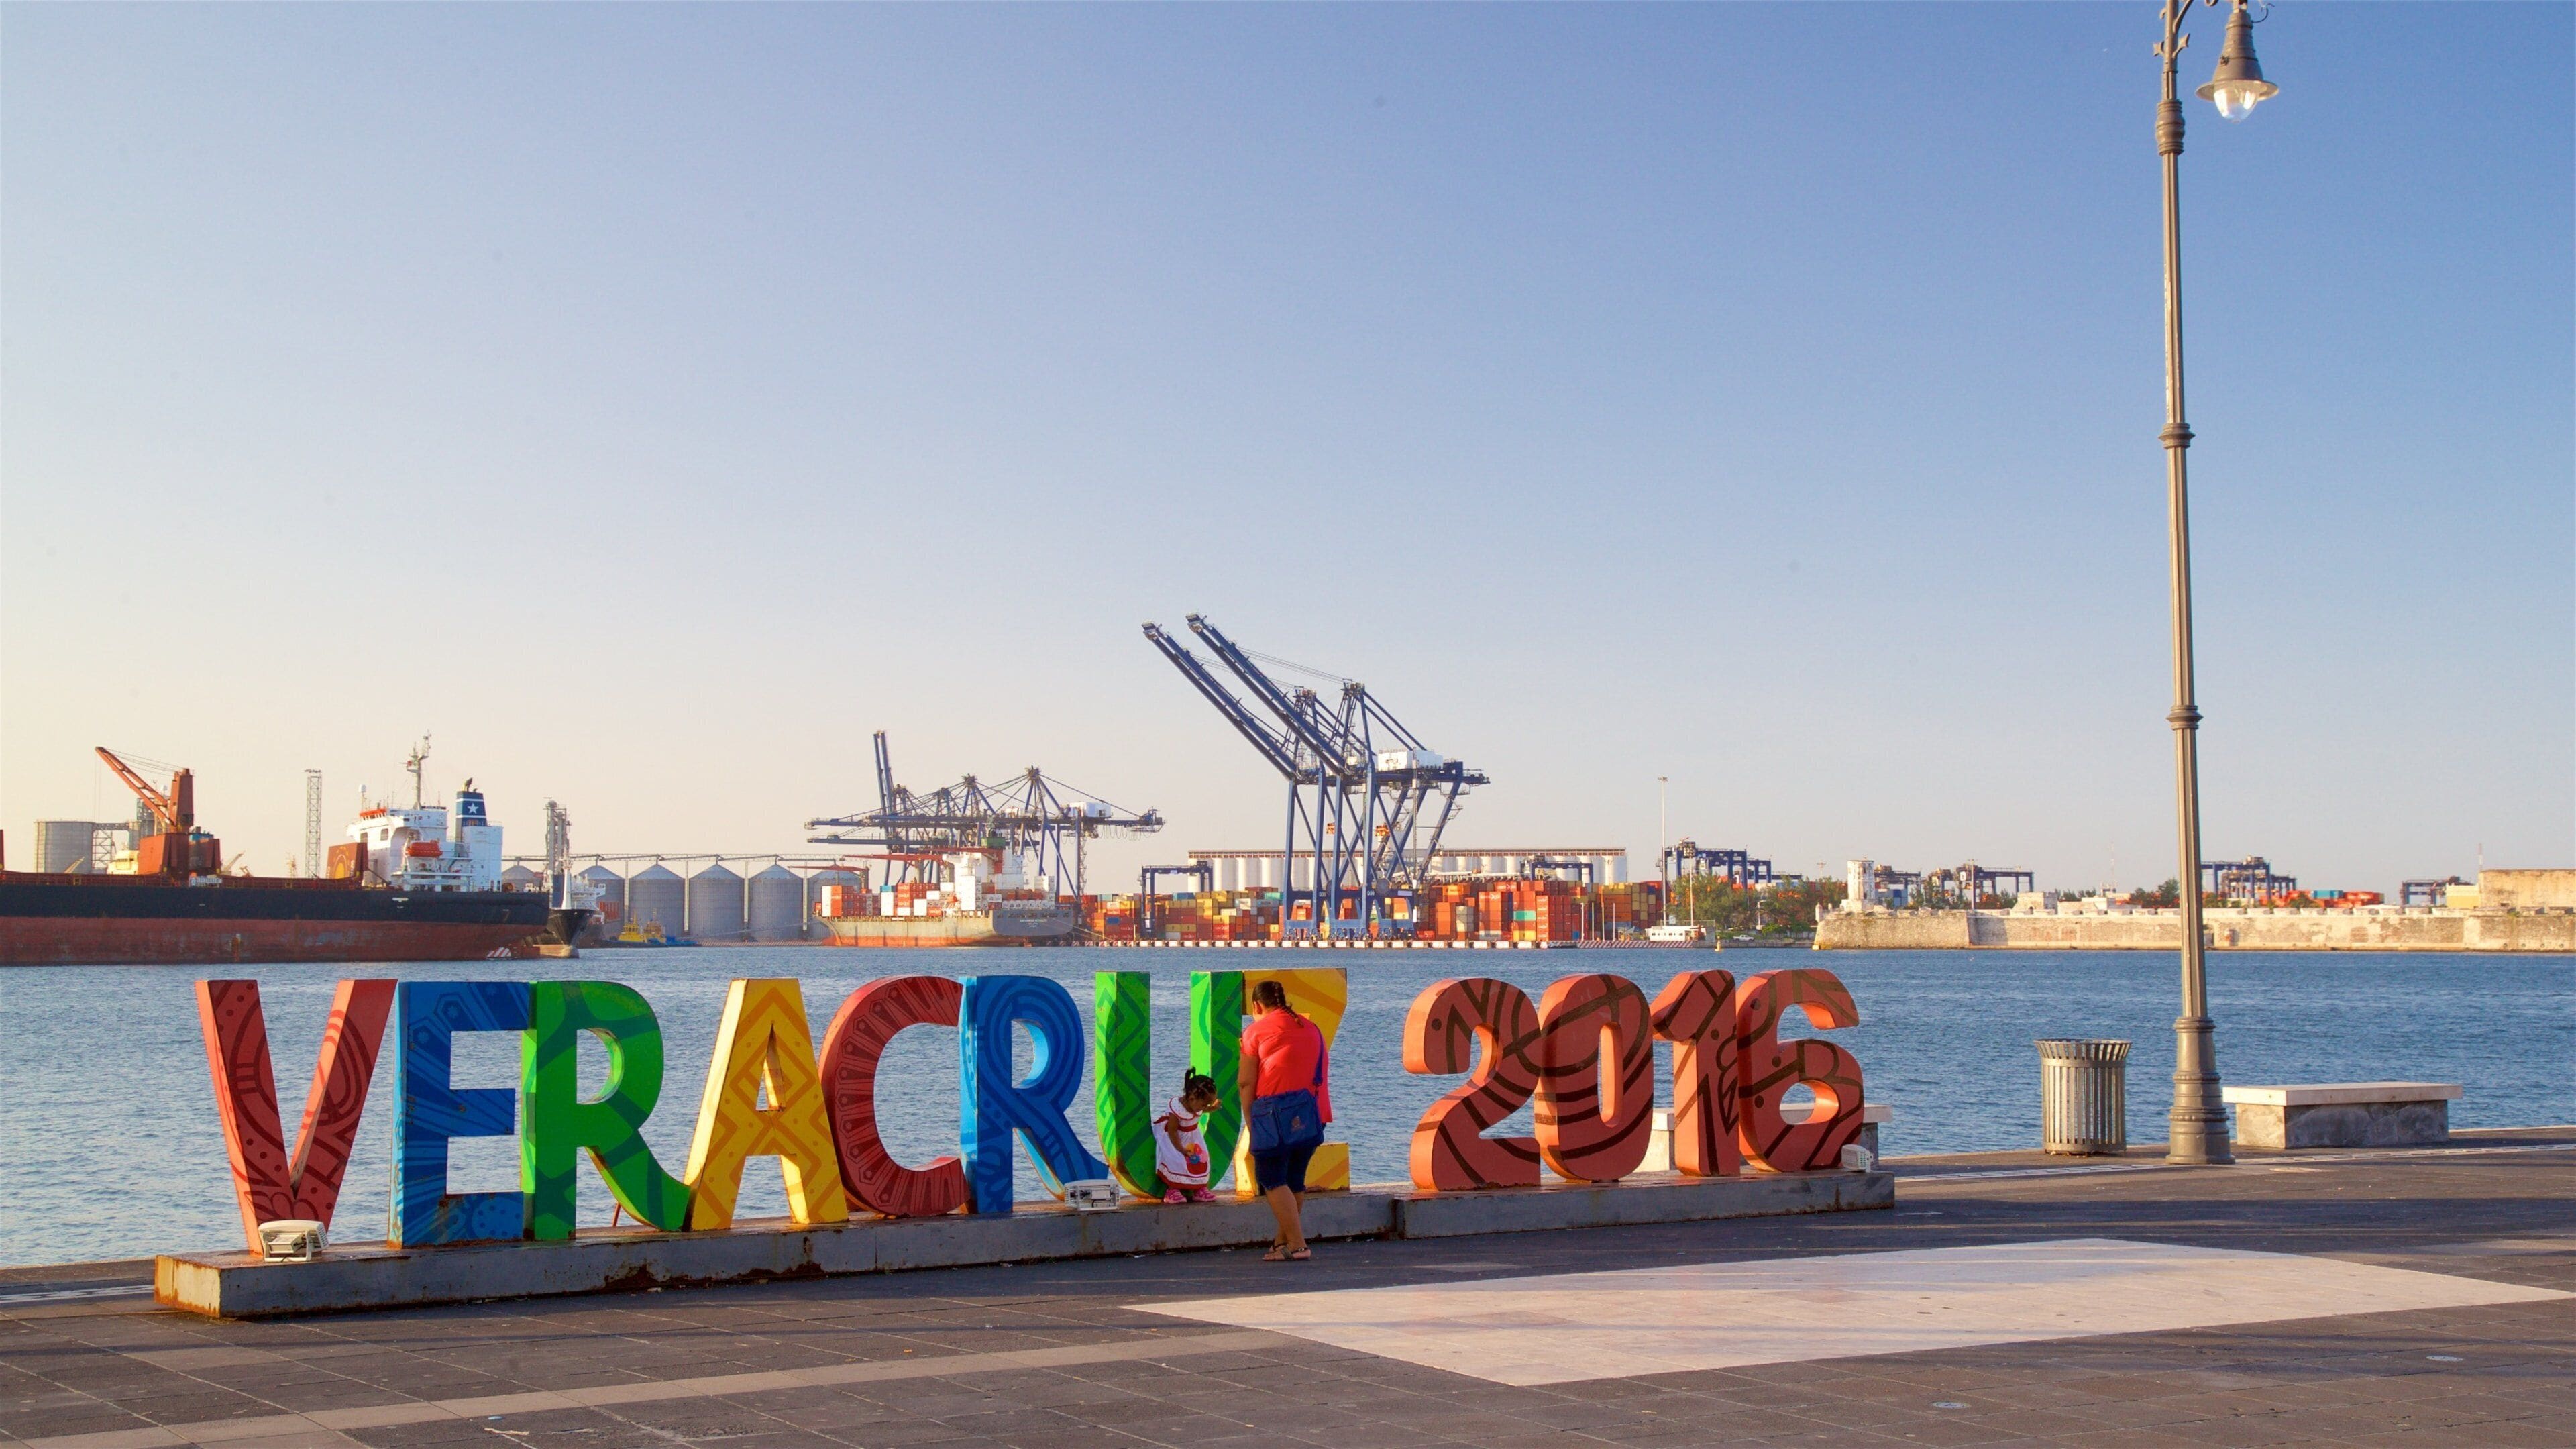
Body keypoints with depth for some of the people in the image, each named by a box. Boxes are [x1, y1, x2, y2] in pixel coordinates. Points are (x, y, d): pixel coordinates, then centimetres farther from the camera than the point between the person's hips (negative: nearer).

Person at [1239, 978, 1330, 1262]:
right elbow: (1321, 1073, 17)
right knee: (1294, 1179, 14)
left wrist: (1249, 1121, 3)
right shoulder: (1311, 1028, 18)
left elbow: (1247, 1082, -3)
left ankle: (1297, 1245, -10)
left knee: (1272, 1180, -1)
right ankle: (1283, 1241, 21)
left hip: (1276, 1111, -6)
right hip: (1312, 1113, 6)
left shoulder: (1257, 1030, 2)